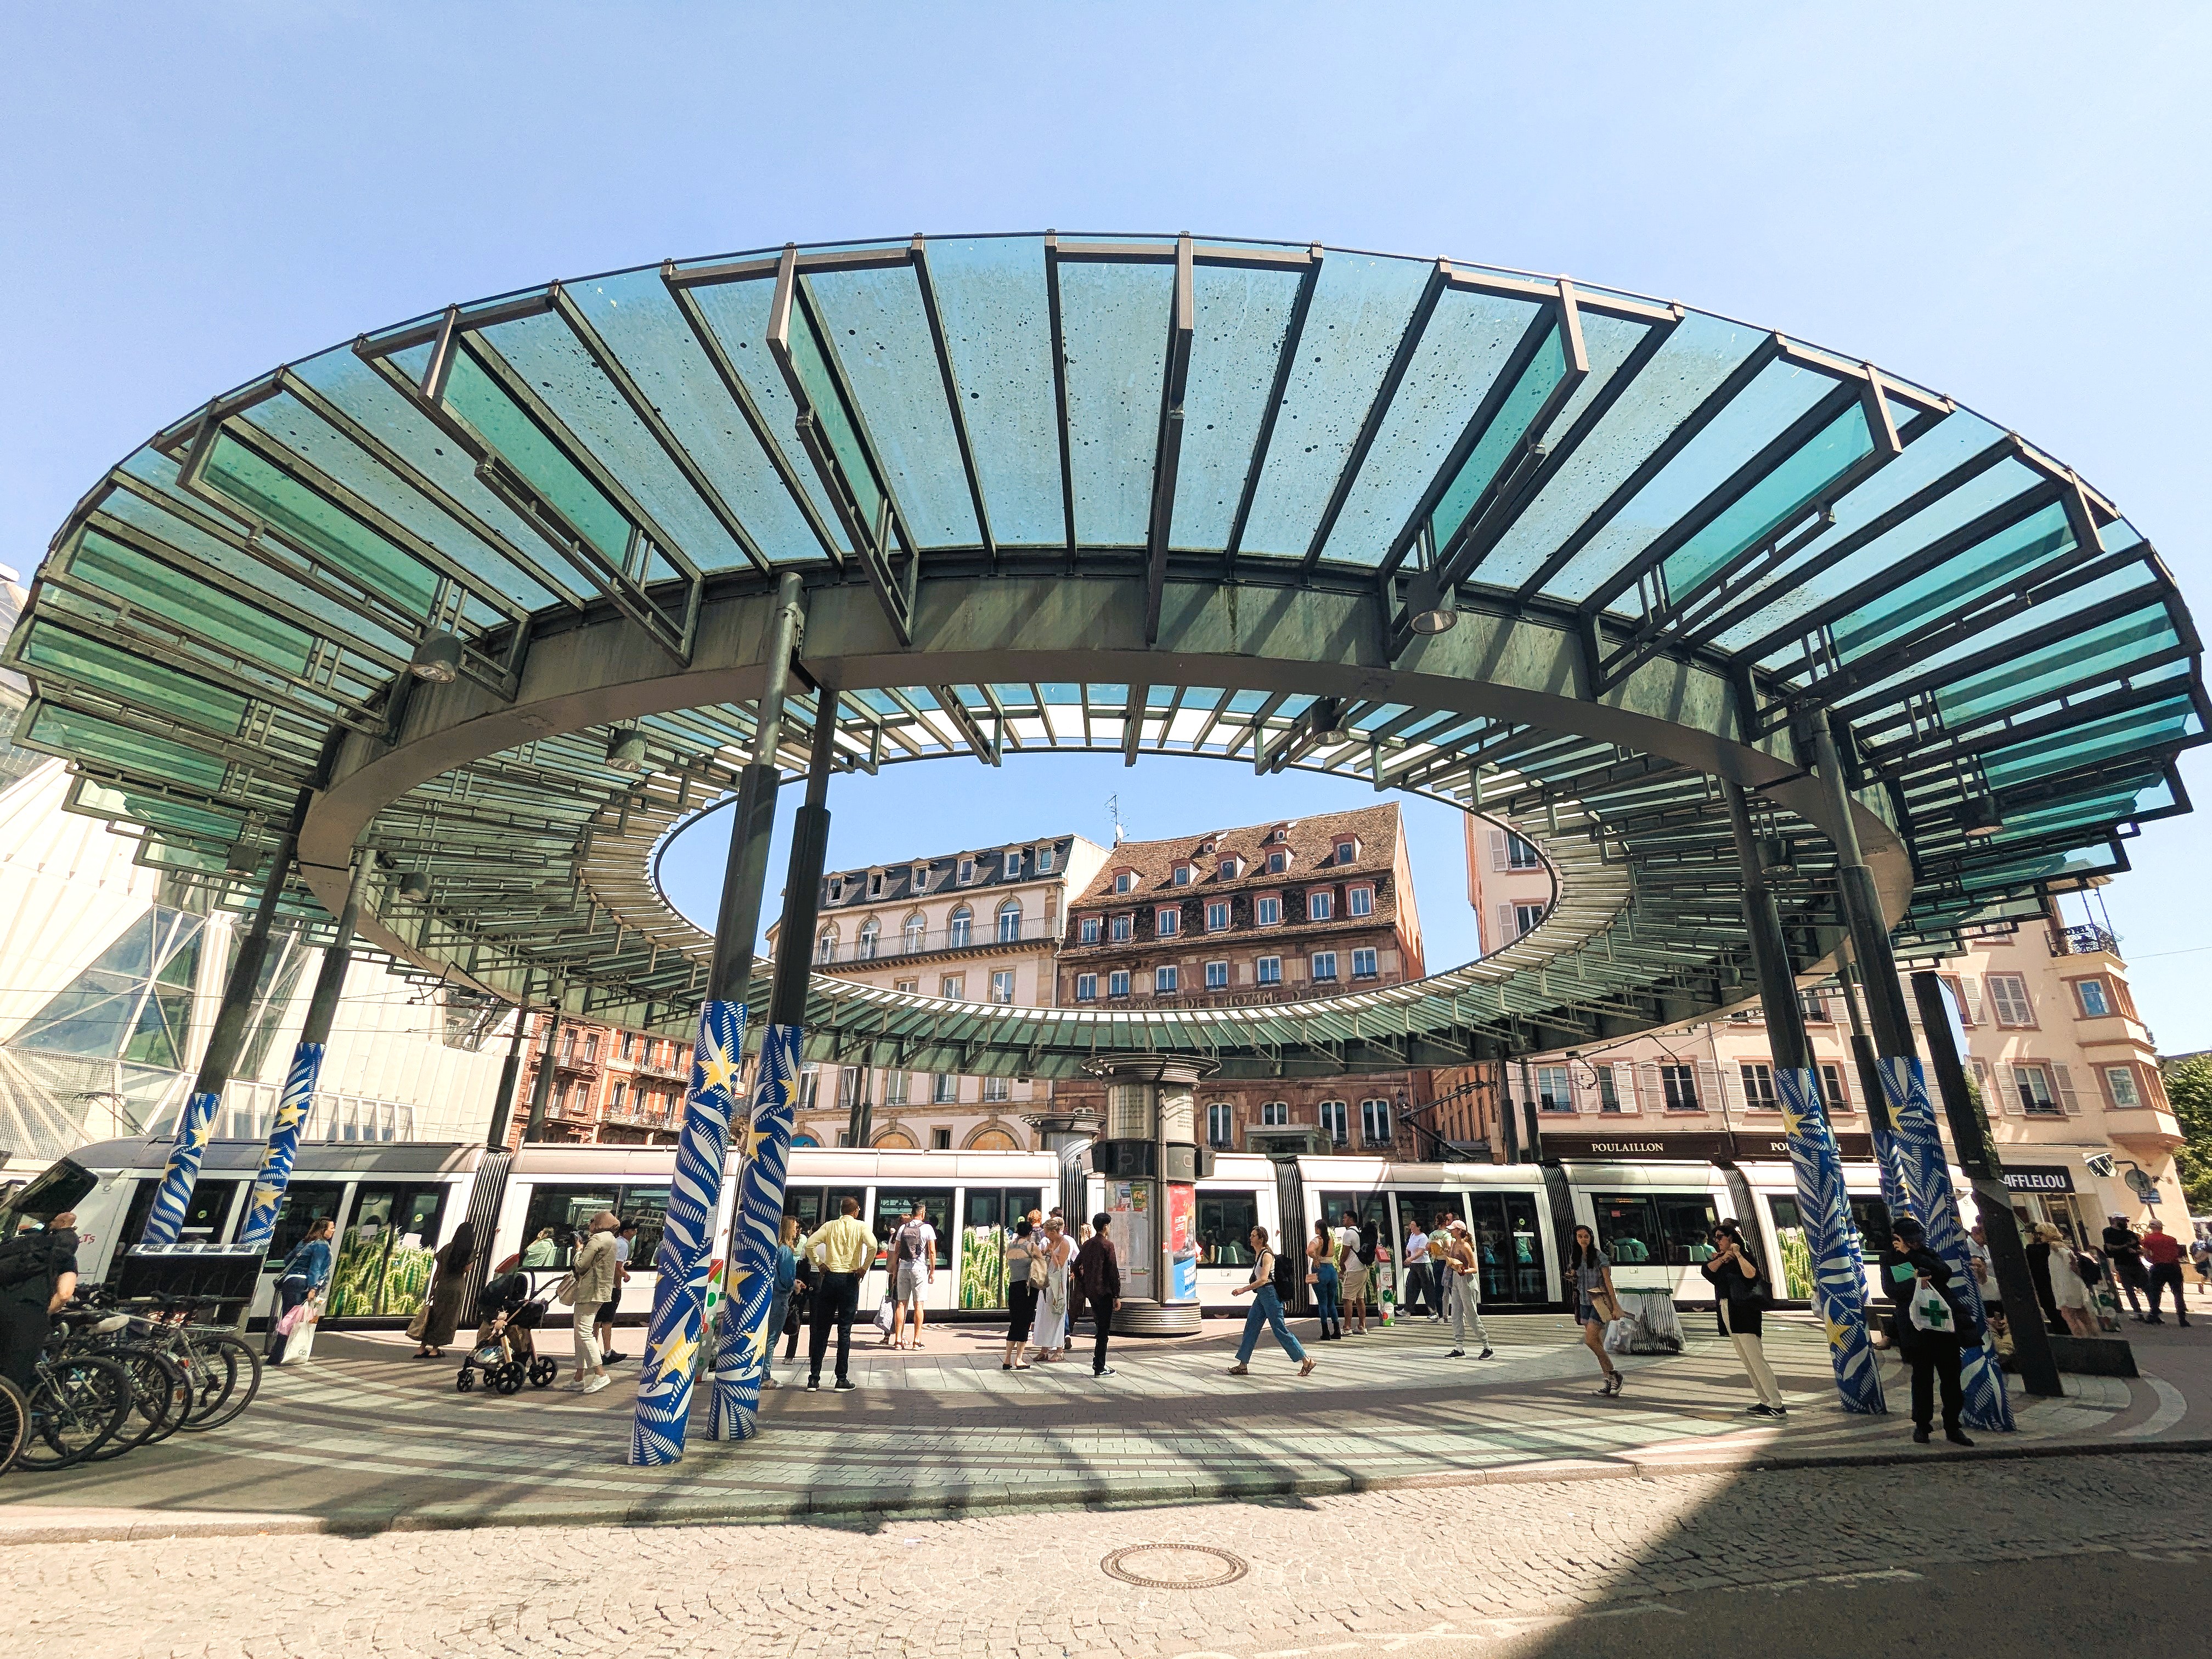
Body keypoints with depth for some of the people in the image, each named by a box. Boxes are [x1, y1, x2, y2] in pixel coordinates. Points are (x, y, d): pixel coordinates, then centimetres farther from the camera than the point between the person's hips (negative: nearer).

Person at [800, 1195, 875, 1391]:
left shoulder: (829, 1225, 7)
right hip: (850, 1279, -2)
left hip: (830, 1278, 2)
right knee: (845, 1331, 3)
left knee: (821, 1329, 9)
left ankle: (814, 1378, 10)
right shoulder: (861, 1226, -1)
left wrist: (819, 1264, 3)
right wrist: (864, 1268, -7)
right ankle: (842, 1379, 6)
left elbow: (809, 1244, -5)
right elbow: (872, 1246, -18)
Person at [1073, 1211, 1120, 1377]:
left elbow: (1076, 1266, 12)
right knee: (1104, 1329, 0)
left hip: (1090, 1291, 7)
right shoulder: (1108, 1245, -12)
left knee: (1101, 1326, 20)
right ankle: (1099, 1368, 3)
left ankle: (1098, 1361, 22)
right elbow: (1113, 1271, -13)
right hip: (1104, 1292, -7)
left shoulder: (1087, 1244, 9)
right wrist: (1117, 1295, -9)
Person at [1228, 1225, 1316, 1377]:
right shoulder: (1257, 1255, 12)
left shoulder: (1266, 1255, -15)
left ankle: (1307, 1360, 4)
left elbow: (1263, 1279, -25)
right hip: (1261, 1295, 10)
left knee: (1280, 1329, -5)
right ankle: (1243, 1366, 11)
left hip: (1270, 1294, -10)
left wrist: (1243, 1290, -27)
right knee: (1251, 1328, 7)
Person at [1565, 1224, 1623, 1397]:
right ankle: (1610, 1382, 15)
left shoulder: (1600, 1257, -8)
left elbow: (1608, 1282, -9)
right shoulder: (1575, 1257, 9)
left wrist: (1615, 1306, -12)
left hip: (1600, 1301, -6)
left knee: (1590, 1340, -14)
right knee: (1598, 1344, 8)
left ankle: (1613, 1375, 0)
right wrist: (1571, 1277, 1)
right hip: (1585, 1302, 7)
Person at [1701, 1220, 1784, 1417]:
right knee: (1747, 1362, 11)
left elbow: (1752, 1275, -23)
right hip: (1728, 1314, 8)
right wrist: (1723, 1258, -10)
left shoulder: (1745, 1256, -3)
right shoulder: (1718, 1259, 17)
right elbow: (1706, 1270, 0)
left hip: (1744, 1313, -8)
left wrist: (1738, 1255, -17)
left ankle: (1777, 1405, -7)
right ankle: (1765, 1401, 17)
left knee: (1756, 1360, -10)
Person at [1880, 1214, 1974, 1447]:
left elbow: (1946, 1272, -10)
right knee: (1922, 1375, 4)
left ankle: (1952, 1427, 17)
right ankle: (1921, 1426, 16)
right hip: (1915, 1328, -2)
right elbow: (1890, 1290, -10)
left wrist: (1913, 1255, -13)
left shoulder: (1928, 1254, 9)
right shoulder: (1890, 1260, 1)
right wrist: (1914, 1283, -27)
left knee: (1951, 1375, 4)